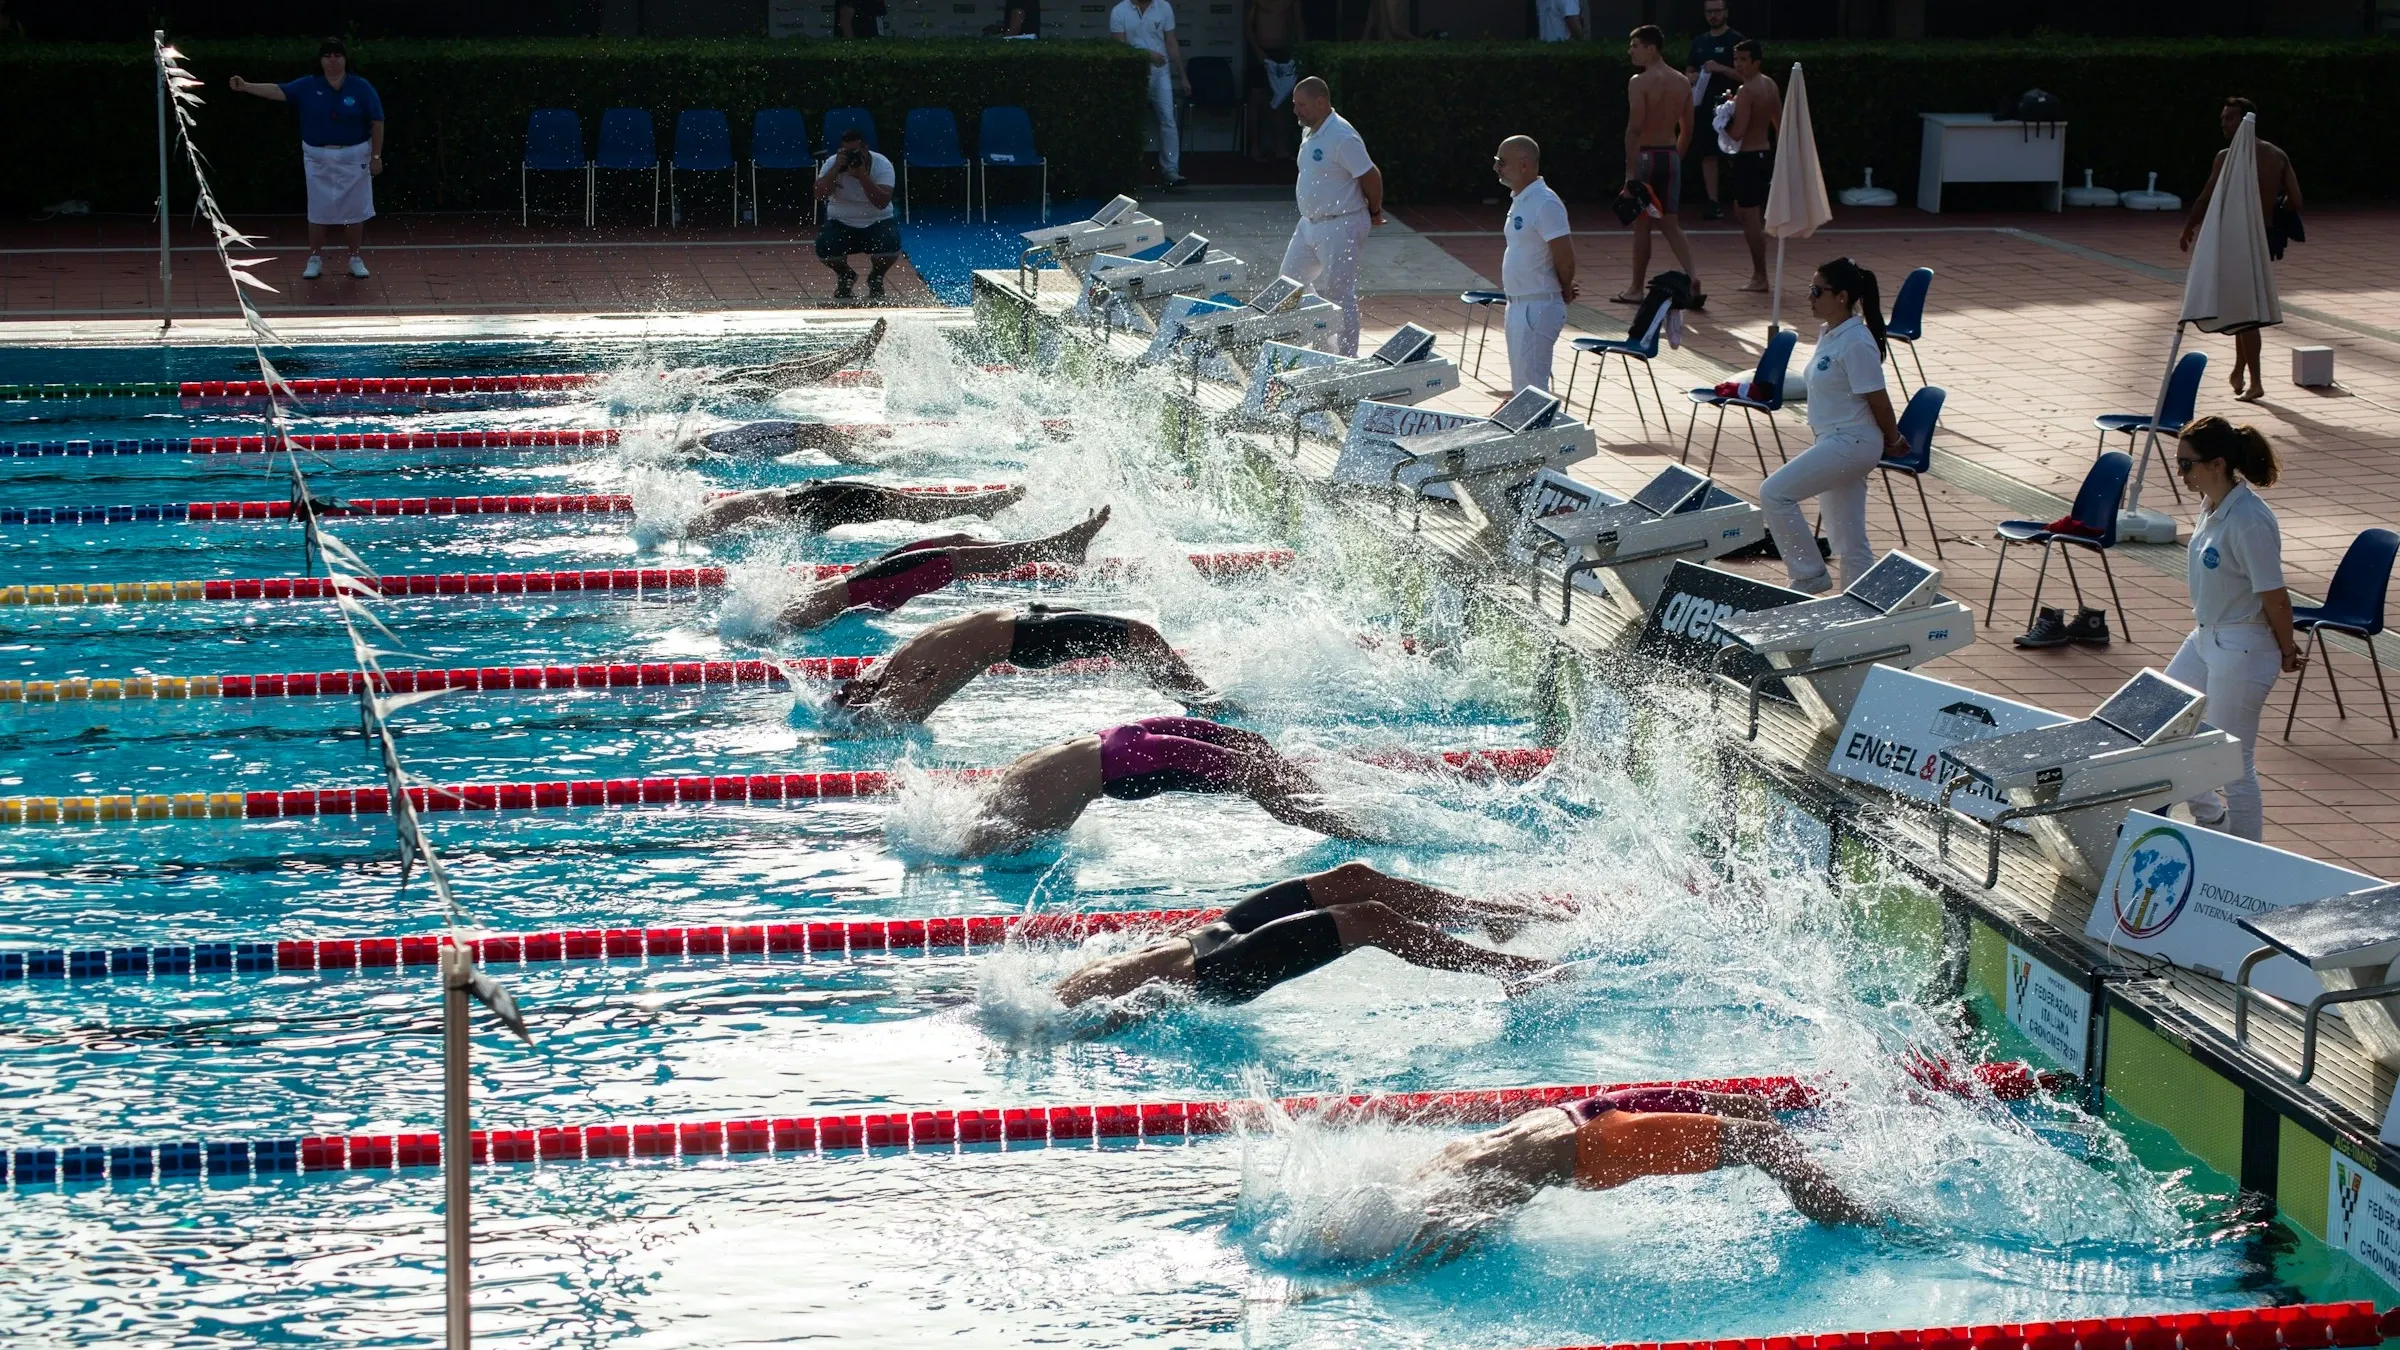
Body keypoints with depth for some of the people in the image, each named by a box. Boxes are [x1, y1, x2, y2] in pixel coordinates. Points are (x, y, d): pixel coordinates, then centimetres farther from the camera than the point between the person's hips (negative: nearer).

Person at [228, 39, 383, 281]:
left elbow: (377, 123, -3)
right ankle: (315, 259, 16)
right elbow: (278, 91, -11)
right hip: (318, 157, 1)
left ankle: (355, 259, 17)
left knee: (354, 210, 5)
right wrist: (246, 87, -25)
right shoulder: (307, 86, -3)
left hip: (353, 157, -1)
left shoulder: (361, 88, -6)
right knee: (317, 211, 6)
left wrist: (376, 156, -5)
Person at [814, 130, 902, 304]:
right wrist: (836, 168, -32)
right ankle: (845, 275, 8)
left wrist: (863, 176, -35)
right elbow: (819, 194, -25)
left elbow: (882, 202, -27)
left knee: (890, 244, -33)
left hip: (877, 222, -1)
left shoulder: (882, 164, -14)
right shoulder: (832, 163, -10)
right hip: (841, 224, 1)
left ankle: (876, 278, 4)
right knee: (824, 247, -30)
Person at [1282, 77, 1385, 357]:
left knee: (1339, 294, -5)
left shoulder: (1342, 137, -21)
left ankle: (1348, 357, 3)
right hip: (1310, 223, 10)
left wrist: (1374, 211, -4)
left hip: (1341, 227, -10)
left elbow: (1370, 176, -19)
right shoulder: (1309, 132, 9)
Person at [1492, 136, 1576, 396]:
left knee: (1531, 387, -10)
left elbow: (1565, 257, -20)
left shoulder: (1545, 204, -18)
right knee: (1520, 385, 15)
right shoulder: (1521, 200, 12)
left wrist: (1564, 292, -3)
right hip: (1518, 305, 10)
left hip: (1538, 307, -10)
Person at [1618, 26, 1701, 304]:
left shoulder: (1640, 82, -12)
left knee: (1641, 224, 5)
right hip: (1671, 157, 6)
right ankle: (1692, 274, -10)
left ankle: (1636, 289, 14)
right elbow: (1687, 129, 11)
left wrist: (1630, 170, -17)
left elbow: (1634, 128, -18)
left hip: (1646, 156, -6)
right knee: (1670, 223, 11)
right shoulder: (1682, 83, 9)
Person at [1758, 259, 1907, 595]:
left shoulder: (1856, 343, -19)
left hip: (1851, 443, -10)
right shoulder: (1830, 336, 10)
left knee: (1774, 493, -13)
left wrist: (1893, 442, -1)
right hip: (1837, 442, 10)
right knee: (1849, 543, 11)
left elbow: (1878, 400, -15)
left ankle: (1808, 576, -4)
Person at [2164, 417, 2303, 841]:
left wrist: (2287, 652, -6)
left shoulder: (2249, 522, -27)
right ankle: (2211, 818, 38)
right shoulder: (2212, 505, 1)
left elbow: (2274, 596, -20)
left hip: (2241, 652, -10)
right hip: (2206, 638, 10)